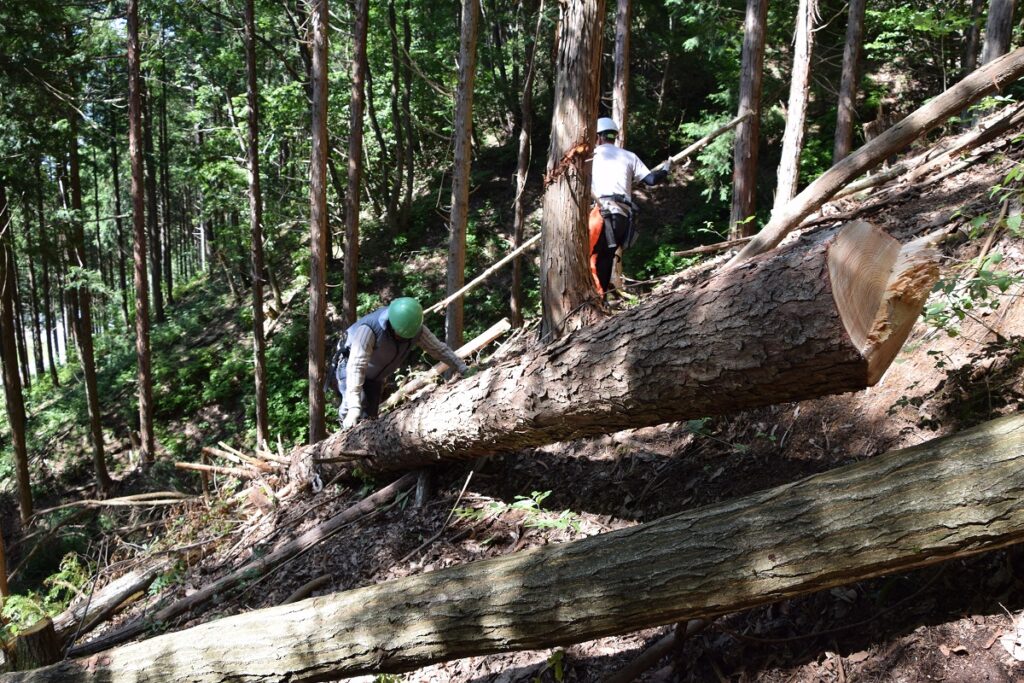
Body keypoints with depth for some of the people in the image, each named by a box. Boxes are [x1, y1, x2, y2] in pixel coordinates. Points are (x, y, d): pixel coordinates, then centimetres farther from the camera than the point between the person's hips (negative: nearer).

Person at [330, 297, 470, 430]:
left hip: (375, 377, 5)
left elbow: (439, 349, -9)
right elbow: (356, 366, -45)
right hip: (349, 365, -5)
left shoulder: (416, 330, -22)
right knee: (359, 400, -31)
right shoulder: (369, 329, -41)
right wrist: (353, 408, -52)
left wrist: (464, 369, -13)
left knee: (370, 417, 1)